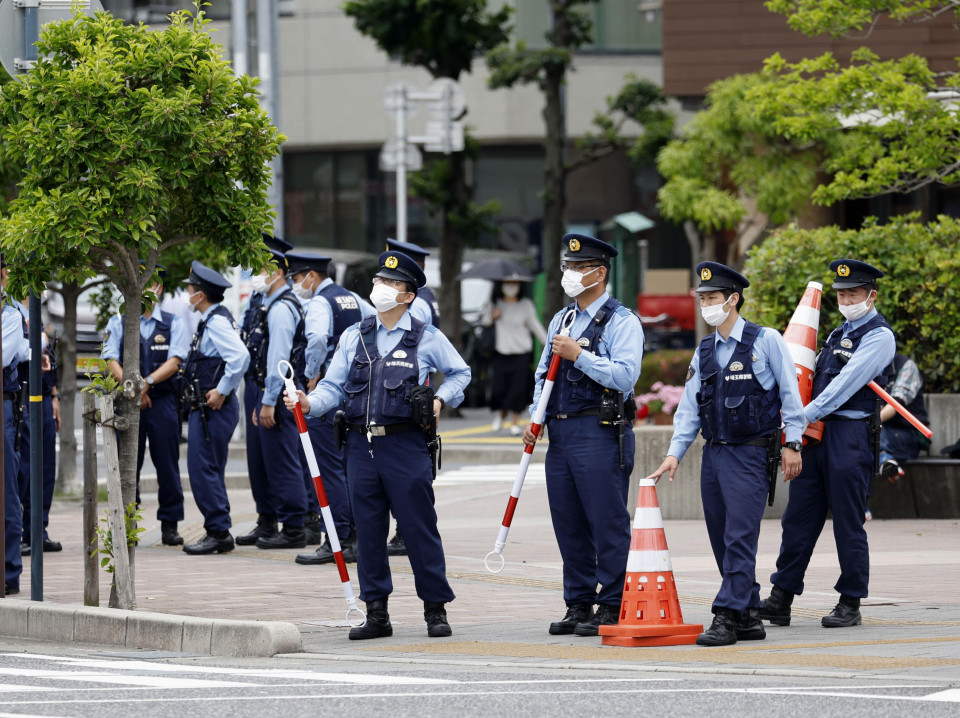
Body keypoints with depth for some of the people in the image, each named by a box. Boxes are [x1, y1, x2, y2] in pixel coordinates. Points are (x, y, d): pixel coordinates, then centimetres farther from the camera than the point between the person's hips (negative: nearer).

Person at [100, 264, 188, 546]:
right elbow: (111, 361, 0)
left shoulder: (173, 324, 8)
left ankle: (169, 525, 5)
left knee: (167, 464, -1)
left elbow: (174, 361, -4)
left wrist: (148, 382, -18)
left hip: (163, 400, 0)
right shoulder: (118, 323, 9)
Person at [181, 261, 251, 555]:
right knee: (210, 471, 13)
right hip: (204, 409, 11)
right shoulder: (211, 320, 15)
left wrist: (222, 391, -22)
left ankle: (218, 532, -8)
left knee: (203, 470, -9)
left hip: (213, 409, -11)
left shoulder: (217, 322, -16)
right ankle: (219, 533, 17)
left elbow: (240, 356, -29)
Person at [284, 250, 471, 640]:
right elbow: (333, 386, 8)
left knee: (419, 528, -1)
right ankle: (376, 612, 11)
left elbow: (460, 373, 17)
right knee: (368, 531, 5)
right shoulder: (354, 337, 10)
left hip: (406, 445, -3)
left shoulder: (427, 338, 3)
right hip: (362, 446, 3)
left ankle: (436, 608, 9)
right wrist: (309, 403, -10)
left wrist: (441, 399, 0)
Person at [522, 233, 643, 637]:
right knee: (568, 525, 10)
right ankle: (578, 606, 17)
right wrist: (536, 419, 7)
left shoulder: (621, 322, -5)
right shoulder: (560, 321, 18)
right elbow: (544, 375, 22)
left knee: (607, 523, -5)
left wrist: (579, 355, -19)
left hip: (601, 434, -7)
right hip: (561, 434, 8)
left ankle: (611, 608, -1)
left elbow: (625, 376, -17)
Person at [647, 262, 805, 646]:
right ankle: (749, 618, 13)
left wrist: (792, 443, -5)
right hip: (713, 454, 6)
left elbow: (789, 393, -2)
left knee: (739, 539, -12)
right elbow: (689, 406, 13)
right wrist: (675, 452, 4)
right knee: (722, 542, 6)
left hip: (751, 454, -6)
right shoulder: (704, 351, 14)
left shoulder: (766, 341, -3)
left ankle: (727, 618, -15)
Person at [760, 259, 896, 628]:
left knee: (848, 522, -3)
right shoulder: (839, 334, 21)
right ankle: (781, 599, 5)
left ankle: (851, 604, 5)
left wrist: (805, 416, -21)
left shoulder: (878, 336, -6)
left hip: (850, 435, -8)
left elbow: (846, 383, -16)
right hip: (816, 435, 8)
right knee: (798, 517, 4)